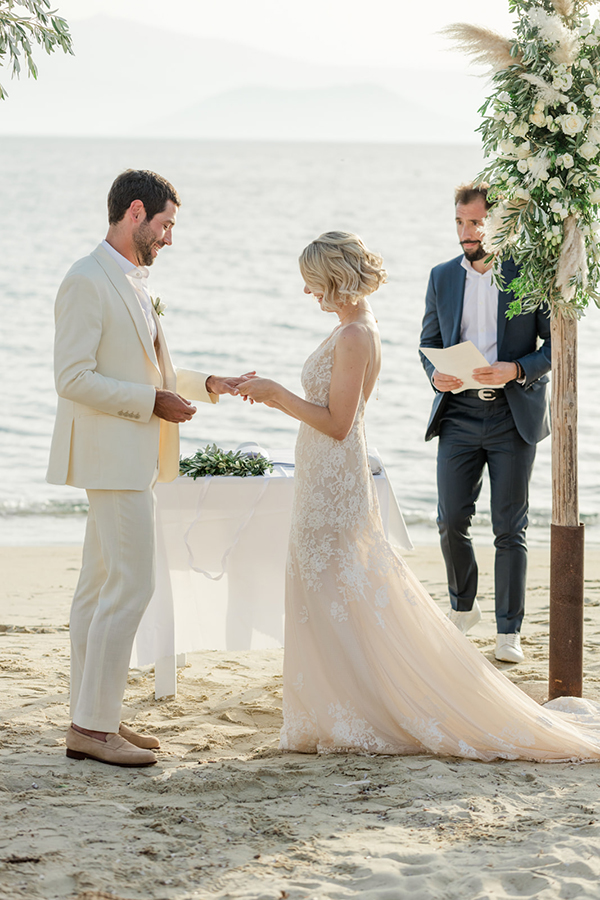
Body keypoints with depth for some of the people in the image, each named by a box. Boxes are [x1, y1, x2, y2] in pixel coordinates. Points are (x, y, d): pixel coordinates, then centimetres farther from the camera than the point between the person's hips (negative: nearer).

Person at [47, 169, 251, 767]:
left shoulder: (132, 282, 16)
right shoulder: (87, 282, -15)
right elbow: (73, 378, -21)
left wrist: (207, 385, 14)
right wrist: (152, 401, -17)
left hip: (130, 459, 10)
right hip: (111, 456, -10)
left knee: (100, 585, 11)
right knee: (130, 586, -11)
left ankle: (91, 719, 15)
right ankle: (94, 725, -7)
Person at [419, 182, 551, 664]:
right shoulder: (442, 277, 8)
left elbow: (556, 344, -1)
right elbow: (429, 341, 15)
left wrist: (515, 370, -17)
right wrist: (435, 373, -6)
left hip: (513, 416, -3)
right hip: (459, 414, 3)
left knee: (510, 528, 1)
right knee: (451, 521, 0)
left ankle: (509, 632, 9)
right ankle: (462, 608, 25)